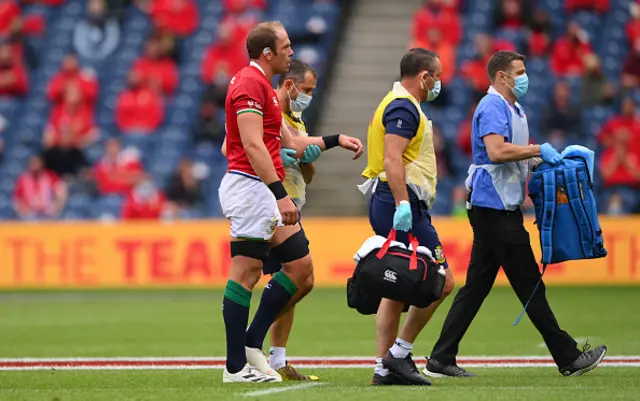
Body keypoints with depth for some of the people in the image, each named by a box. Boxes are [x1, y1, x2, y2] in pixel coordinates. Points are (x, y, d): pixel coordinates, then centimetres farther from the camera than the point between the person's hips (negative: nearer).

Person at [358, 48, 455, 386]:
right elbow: (392, 159, -22)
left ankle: (384, 367, 9)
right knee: (441, 282, -9)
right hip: (402, 204, -11)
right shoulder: (404, 107, -11)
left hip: (386, 205, 11)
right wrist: (402, 204, -29)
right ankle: (399, 353, -8)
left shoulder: (398, 104, 22)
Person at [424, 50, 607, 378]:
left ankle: (441, 360, 7)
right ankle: (568, 357, 0)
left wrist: (541, 159, 10)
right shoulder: (492, 107, -12)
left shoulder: (513, 109, 21)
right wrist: (538, 150, -21)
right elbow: (496, 151, -27)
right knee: (529, 284, -5)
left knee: (476, 286, 8)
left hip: (501, 207, 11)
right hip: (495, 207, -11)